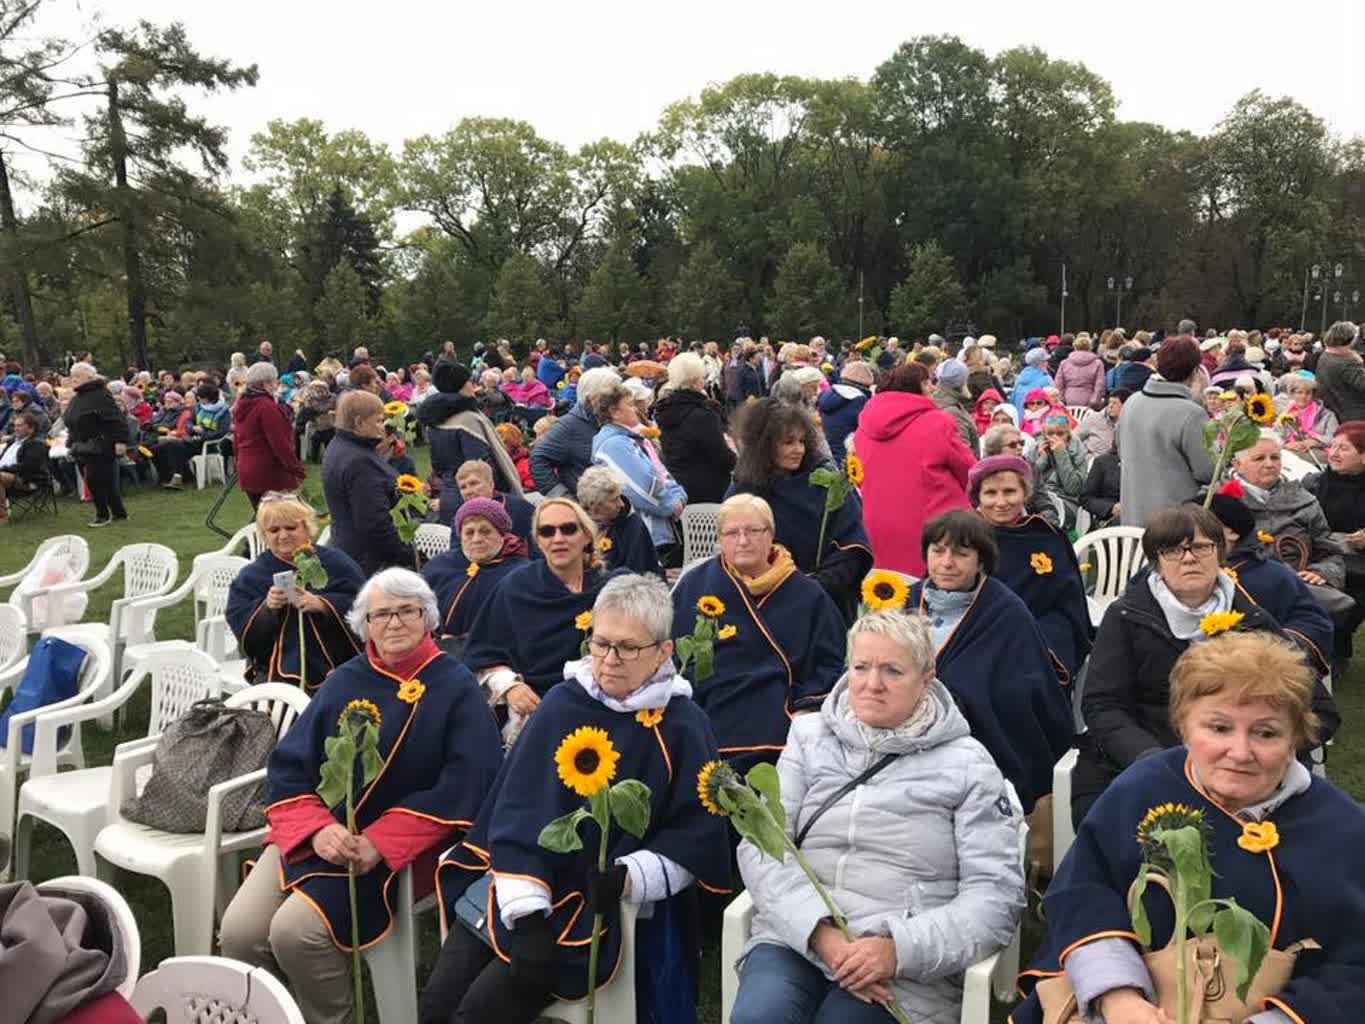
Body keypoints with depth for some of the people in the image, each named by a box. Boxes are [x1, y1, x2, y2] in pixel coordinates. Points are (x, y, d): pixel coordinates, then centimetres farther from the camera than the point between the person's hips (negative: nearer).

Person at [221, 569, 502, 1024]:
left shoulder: (457, 688, -4)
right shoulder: (345, 681, 7)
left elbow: (463, 787, -13)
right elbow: (288, 767, 3)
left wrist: (378, 841, -20)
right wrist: (316, 829, -16)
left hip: (400, 846, -4)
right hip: (315, 833, 4)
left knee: (295, 930, -22)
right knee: (239, 930, -13)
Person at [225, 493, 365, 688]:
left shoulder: (336, 563, 6)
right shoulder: (250, 576, 11)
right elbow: (242, 632, 4)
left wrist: (322, 604, -19)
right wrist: (266, 608, -15)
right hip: (277, 672, 1)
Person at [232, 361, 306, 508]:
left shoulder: (240, 405, 10)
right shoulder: (266, 405, -17)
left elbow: (236, 440, 19)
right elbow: (279, 442, -20)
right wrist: (297, 469, -14)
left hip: (246, 472, 9)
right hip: (269, 473, -9)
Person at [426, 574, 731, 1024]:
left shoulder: (683, 726, -7)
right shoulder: (561, 704, -1)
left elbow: (694, 840, -5)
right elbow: (516, 807, -6)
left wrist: (629, 878, -21)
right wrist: (527, 912, -16)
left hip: (597, 907, -3)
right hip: (517, 888, 4)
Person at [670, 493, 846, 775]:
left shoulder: (808, 595, 9)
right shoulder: (694, 585, 8)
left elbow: (830, 665, 10)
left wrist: (808, 707, -6)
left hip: (781, 737, 0)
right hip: (706, 734, 0)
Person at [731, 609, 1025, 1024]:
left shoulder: (965, 764, 4)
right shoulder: (810, 737, 10)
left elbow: (997, 893, -2)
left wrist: (900, 948, -16)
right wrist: (820, 932, -13)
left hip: (906, 967, -1)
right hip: (795, 937, 2)